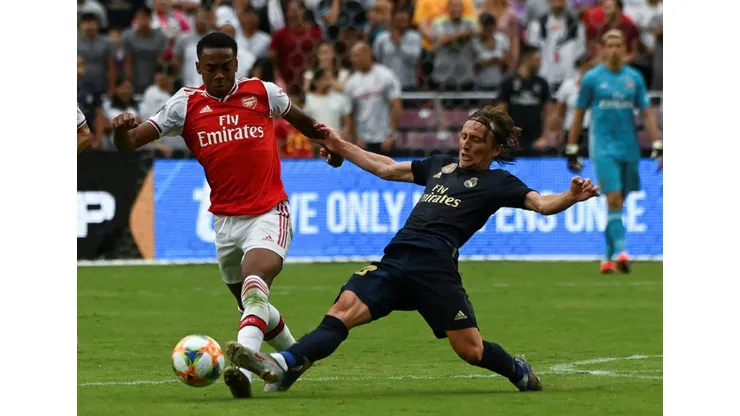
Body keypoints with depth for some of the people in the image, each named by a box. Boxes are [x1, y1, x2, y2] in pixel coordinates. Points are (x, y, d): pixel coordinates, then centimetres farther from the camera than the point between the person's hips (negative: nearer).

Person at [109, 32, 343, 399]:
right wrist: (122, 129, -30)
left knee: (254, 285, -28)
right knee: (249, 303, 17)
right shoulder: (186, 104, -2)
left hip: (269, 213, -4)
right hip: (225, 219, 4)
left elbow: (297, 118, 20)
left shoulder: (262, 92, -2)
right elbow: (131, 143, -8)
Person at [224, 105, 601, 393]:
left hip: (435, 267, -5)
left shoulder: (497, 183, 7)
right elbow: (386, 168, 35)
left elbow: (541, 204, -6)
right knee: (343, 311, -16)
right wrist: (340, 146, 35)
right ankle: (280, 366, -33)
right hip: (395, 260, 5)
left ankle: (519, 371, 27)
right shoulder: (441, 165, 25)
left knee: (471, 350, -7)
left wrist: (572, 197, -27)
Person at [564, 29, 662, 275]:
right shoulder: (592, 78, 1)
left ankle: (608, 257, 15)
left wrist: (658, 145, -1)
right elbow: (579, 114, 6)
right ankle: (620, 251, -26)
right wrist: (571, 150, 5)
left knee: (618, 203, 7)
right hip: (603, 146, -3)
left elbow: (646, 113, 9)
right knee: (613, 199, -16)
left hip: (629, 149, 3)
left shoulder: (635, 78, 8)